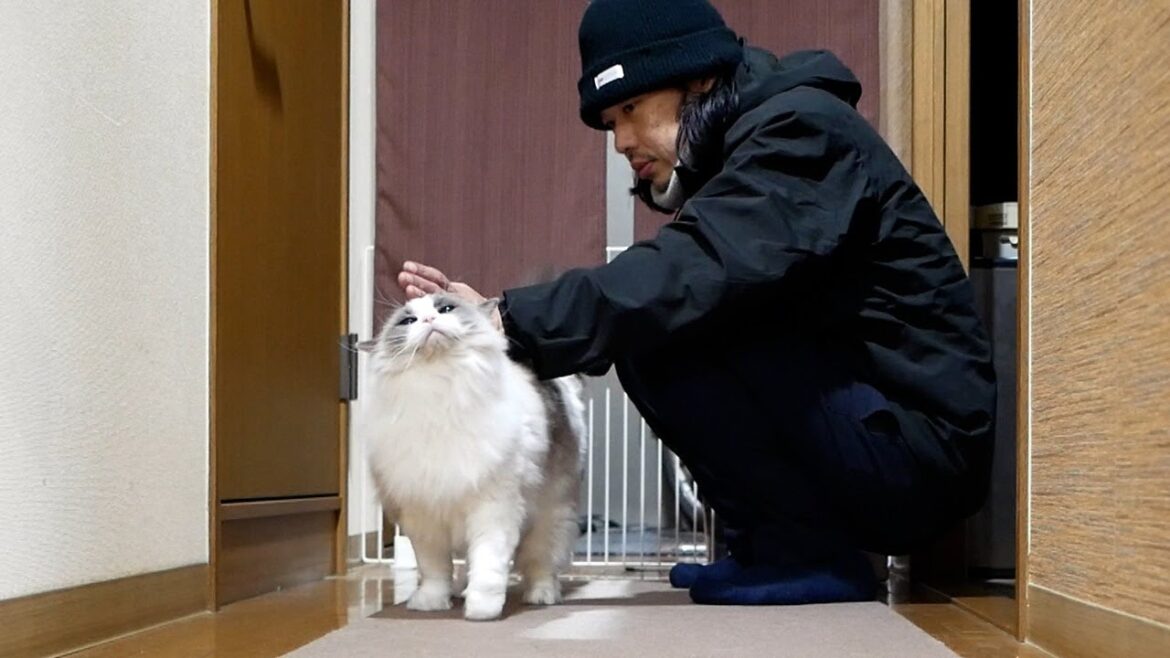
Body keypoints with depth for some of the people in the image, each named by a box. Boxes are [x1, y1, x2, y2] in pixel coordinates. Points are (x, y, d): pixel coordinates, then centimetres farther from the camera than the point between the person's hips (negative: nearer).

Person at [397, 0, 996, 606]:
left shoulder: (801, 130, -13)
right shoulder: (728, 161, 15)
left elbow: (696, 278, -27)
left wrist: (511, 322, -25)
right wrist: (499, 318, -5)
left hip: (915, 446, -9)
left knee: (663, 330, -18)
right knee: (657, 326, 11)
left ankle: (807, 553, -8)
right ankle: (773, 541, 10)